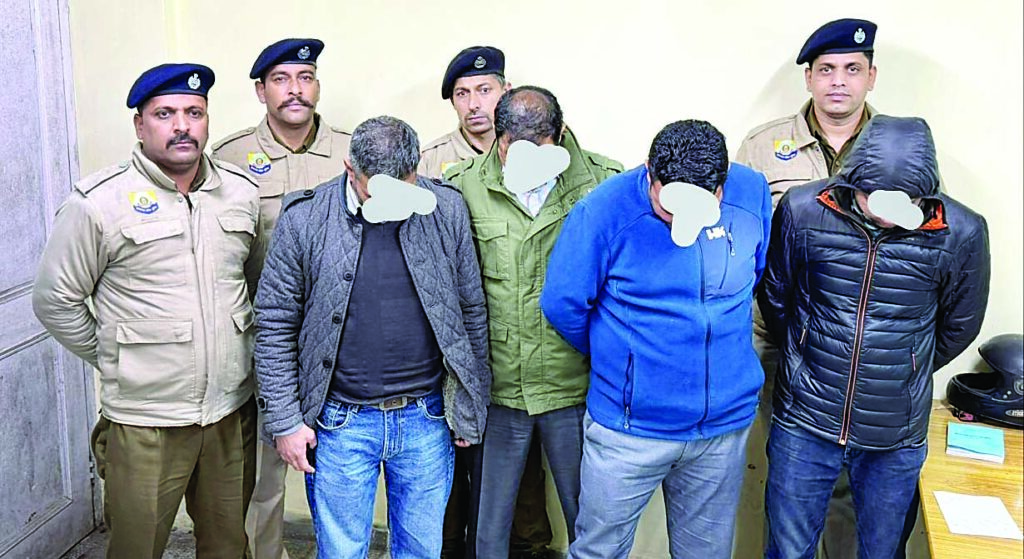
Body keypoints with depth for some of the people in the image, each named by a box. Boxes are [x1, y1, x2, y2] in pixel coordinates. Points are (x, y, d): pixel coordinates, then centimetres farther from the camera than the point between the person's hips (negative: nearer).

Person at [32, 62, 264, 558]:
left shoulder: (242, 194, 4)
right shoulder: (98, 202, -9)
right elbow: (55, 300, -2)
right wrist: (113, 359, 2)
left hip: (232, 410, 4)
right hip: (144, 422, -3)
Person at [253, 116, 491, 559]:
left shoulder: (448, 210, -4)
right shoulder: (304, 219, -9)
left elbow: (472, 311, 5)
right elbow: (275, 325, -3)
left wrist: (472, 406, 6)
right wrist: (285, 421, -5)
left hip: (426, 420, 2)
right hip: (340, 424, -1)